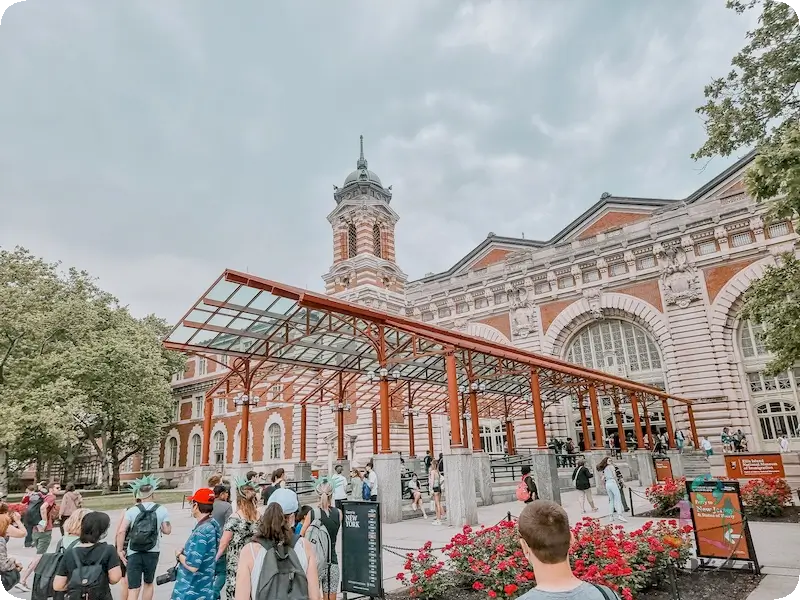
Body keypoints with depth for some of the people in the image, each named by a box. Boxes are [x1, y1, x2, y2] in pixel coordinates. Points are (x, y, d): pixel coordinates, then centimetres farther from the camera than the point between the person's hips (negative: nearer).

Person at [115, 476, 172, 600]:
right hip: (152, 553, 1)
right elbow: (167, 531, 5)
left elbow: (121, 532, -11)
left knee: (133, 589, 1)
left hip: (133, 554, -1)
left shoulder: (131, 510, -3)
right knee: (148, 583, 23)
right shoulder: (162, 510, -2)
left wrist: (120, 550, -1)